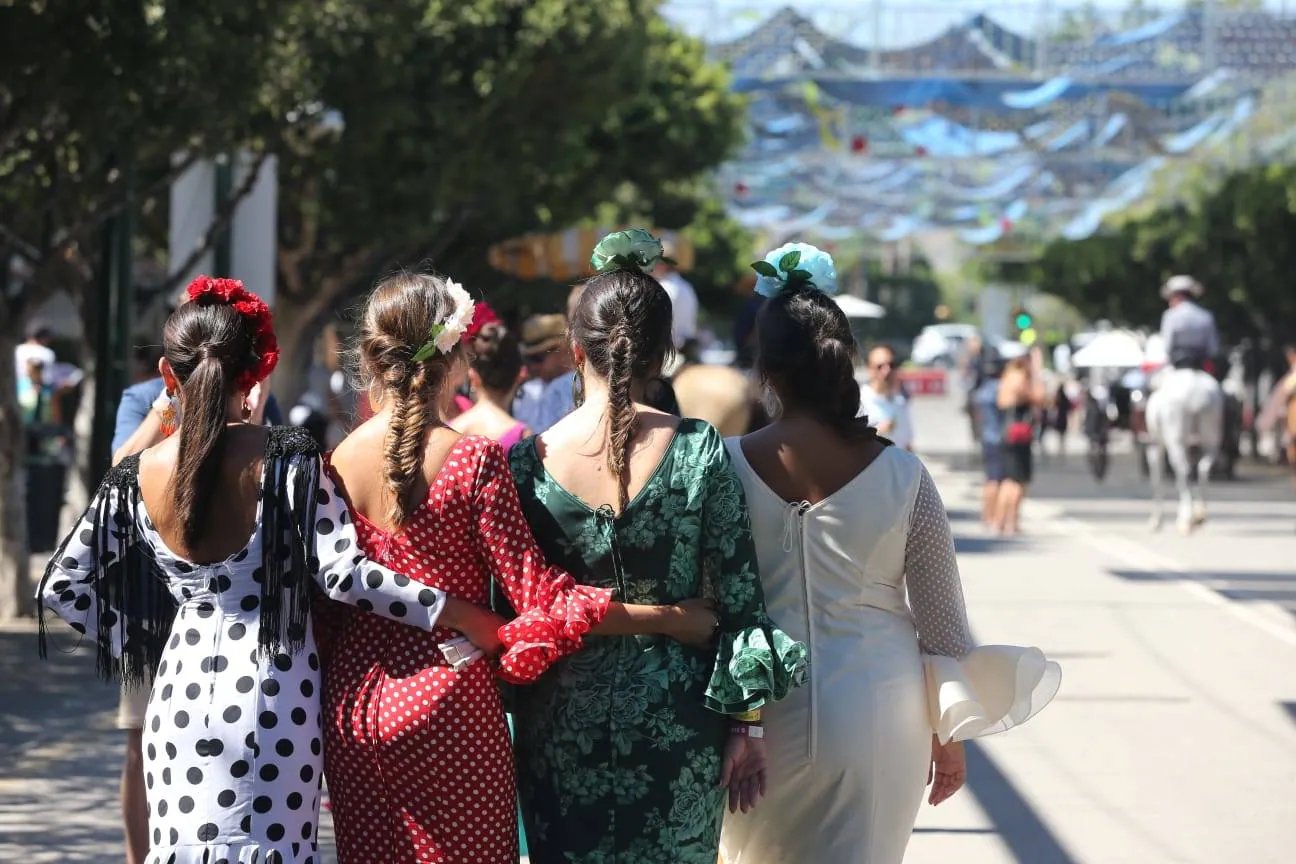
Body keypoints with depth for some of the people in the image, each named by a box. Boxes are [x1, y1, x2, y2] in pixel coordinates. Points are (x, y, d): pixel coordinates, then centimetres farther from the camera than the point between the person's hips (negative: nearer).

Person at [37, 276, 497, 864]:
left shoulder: (136, 478, 0)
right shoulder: (287, 459, -9)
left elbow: (63, 584, 5)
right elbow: (343, 573, -14)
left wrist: (129, 639, 17)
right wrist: (451, 611, -8)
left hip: (181, 688, 2)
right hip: (275, 688, -2)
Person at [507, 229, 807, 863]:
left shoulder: (530, 462, -6)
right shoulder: (700, 450, -8)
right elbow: (739, 598, -6)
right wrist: (746, 726, 0)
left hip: (562, 722, 0)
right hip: (679, 728, 0)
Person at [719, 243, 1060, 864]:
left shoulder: (730, 466, -9)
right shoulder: (899, 473, -7)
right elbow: (941, 615, -2)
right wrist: (950, 734, 10)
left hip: (767, 713, 0)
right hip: (877, 713, 0)